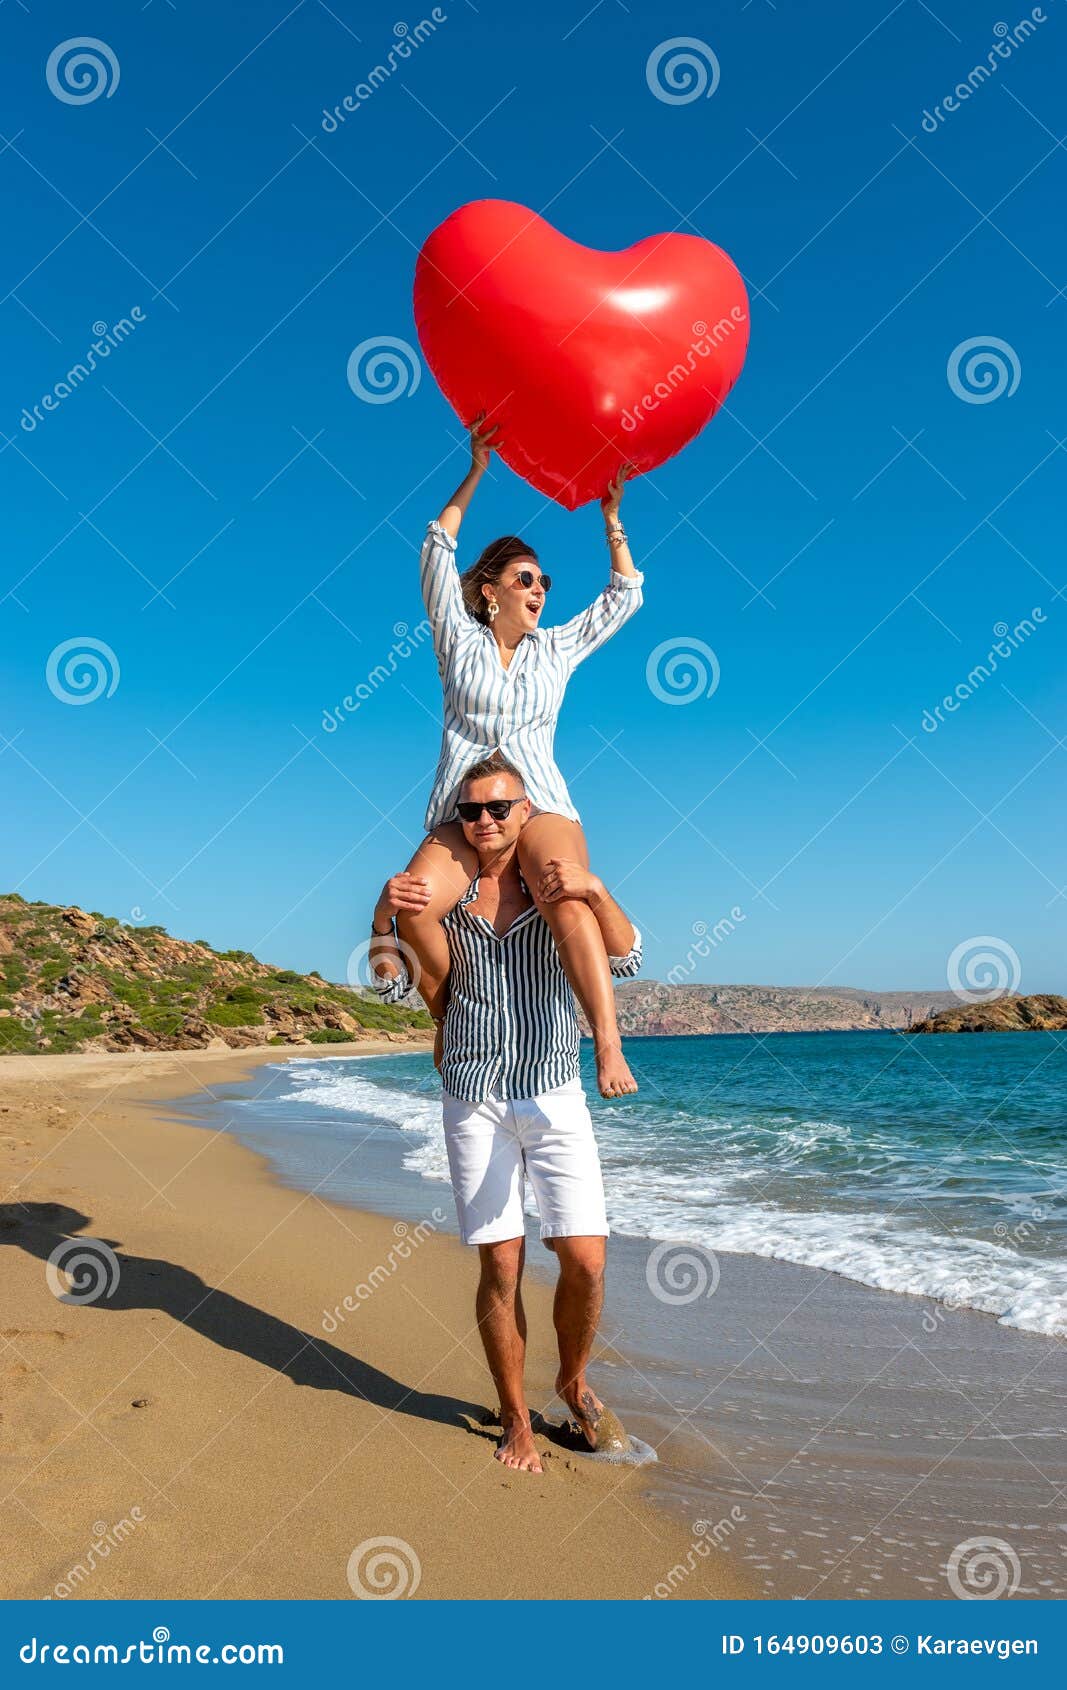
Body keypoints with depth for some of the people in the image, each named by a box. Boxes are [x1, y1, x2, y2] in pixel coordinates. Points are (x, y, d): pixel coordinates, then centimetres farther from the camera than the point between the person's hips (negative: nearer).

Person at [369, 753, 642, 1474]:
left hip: (556, 1098, 0)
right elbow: (392, 984, -2)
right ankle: (517, 1420, 20)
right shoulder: (443, 896, 3)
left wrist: (596, 890, -28)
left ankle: (573, 1380, 23)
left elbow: (627, 961, -11)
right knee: (501, 1267, 3)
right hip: (475, 1102, 0)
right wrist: (384, 916, -20)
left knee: (586, 1260, -6)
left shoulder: (561, 891, 1)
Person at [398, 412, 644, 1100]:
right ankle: (454, 1021, -10)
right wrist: (477, 470, 8)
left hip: (542, 806, 0)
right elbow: (438, 549, 9)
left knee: (567, 901, -35)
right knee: (411, 903, -32)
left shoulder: (557, 648, 19)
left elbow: (626, 595, 24)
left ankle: (610, 1047, -40)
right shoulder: (460, 641, 14)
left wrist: (611, 517, 18)